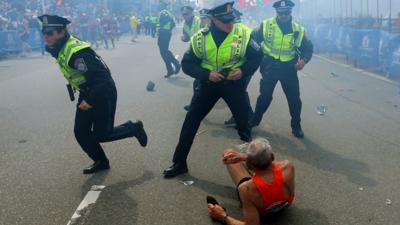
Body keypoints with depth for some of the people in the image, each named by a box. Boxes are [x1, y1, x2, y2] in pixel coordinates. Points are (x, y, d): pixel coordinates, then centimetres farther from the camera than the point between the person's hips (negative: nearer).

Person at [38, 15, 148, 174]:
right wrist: (85, 98, 19)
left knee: (101, 135, -1)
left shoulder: (77, 52, -29)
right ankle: (101, 162, 25)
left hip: (103, 94, -9)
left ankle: (134, 128, 21)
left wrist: (90, 100, -28)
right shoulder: (60, 49, 0)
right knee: (81, 132, 7)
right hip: (86, 94, 9)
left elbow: (102, 76, -31)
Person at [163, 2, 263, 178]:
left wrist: (244, 71, -18)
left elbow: (257, 56, 0)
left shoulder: (243, 34, -13)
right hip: (209, 83, 1)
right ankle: (179, 162, 14)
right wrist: (207, 74, -22)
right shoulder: (200, 38, -12)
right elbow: (187, 64, -7)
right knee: (191, 121, 0)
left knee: (243, 123, 6)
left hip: (234, 83, -1)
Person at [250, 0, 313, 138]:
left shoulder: (298, 30, 0)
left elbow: (308, 47, 6)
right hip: (270, 67, -1)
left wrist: (304, 59, -13)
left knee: (294, 98, 5)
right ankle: (254, 120, 28)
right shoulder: (266, 25, -4)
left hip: (289, 68, 1)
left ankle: (296, 126, 22)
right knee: (265, 96, 8)